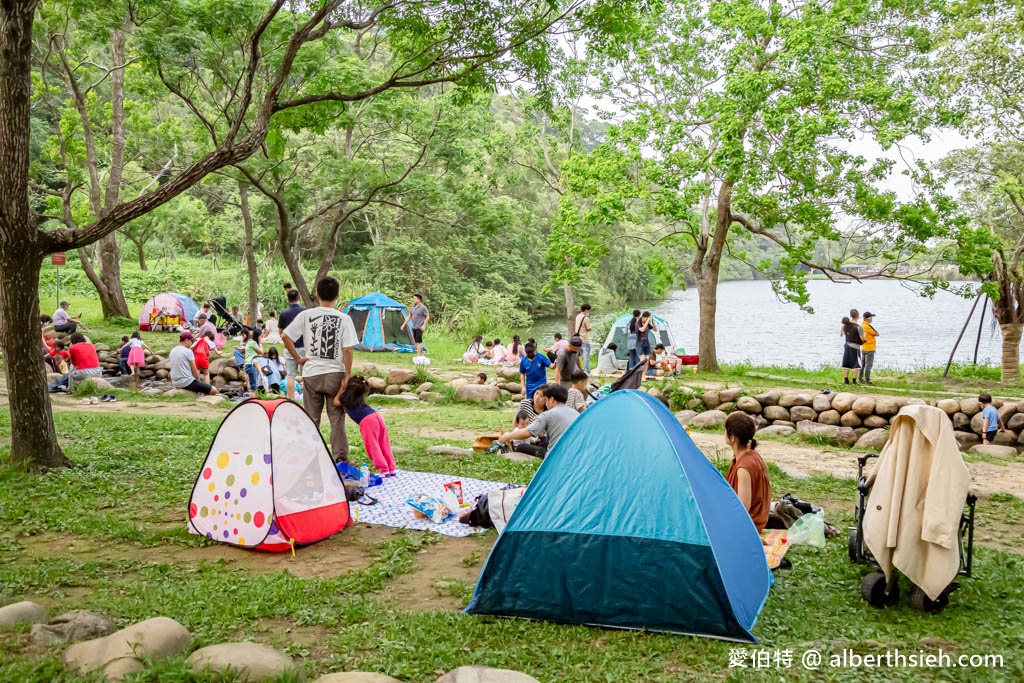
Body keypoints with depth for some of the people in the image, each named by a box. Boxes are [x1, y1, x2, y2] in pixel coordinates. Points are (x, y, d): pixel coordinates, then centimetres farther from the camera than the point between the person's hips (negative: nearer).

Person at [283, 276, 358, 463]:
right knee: (337, 418, 7)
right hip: (335, 373, -1)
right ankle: (340, 456, 6)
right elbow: (347, 350, -8)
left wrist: (298, 359, 4)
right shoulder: (344, 319, -6)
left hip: (311, 373, 1)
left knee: (311, 419, 11)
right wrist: (347, 376, -2)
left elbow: (285, 337, -5)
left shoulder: (306, 315, -2)